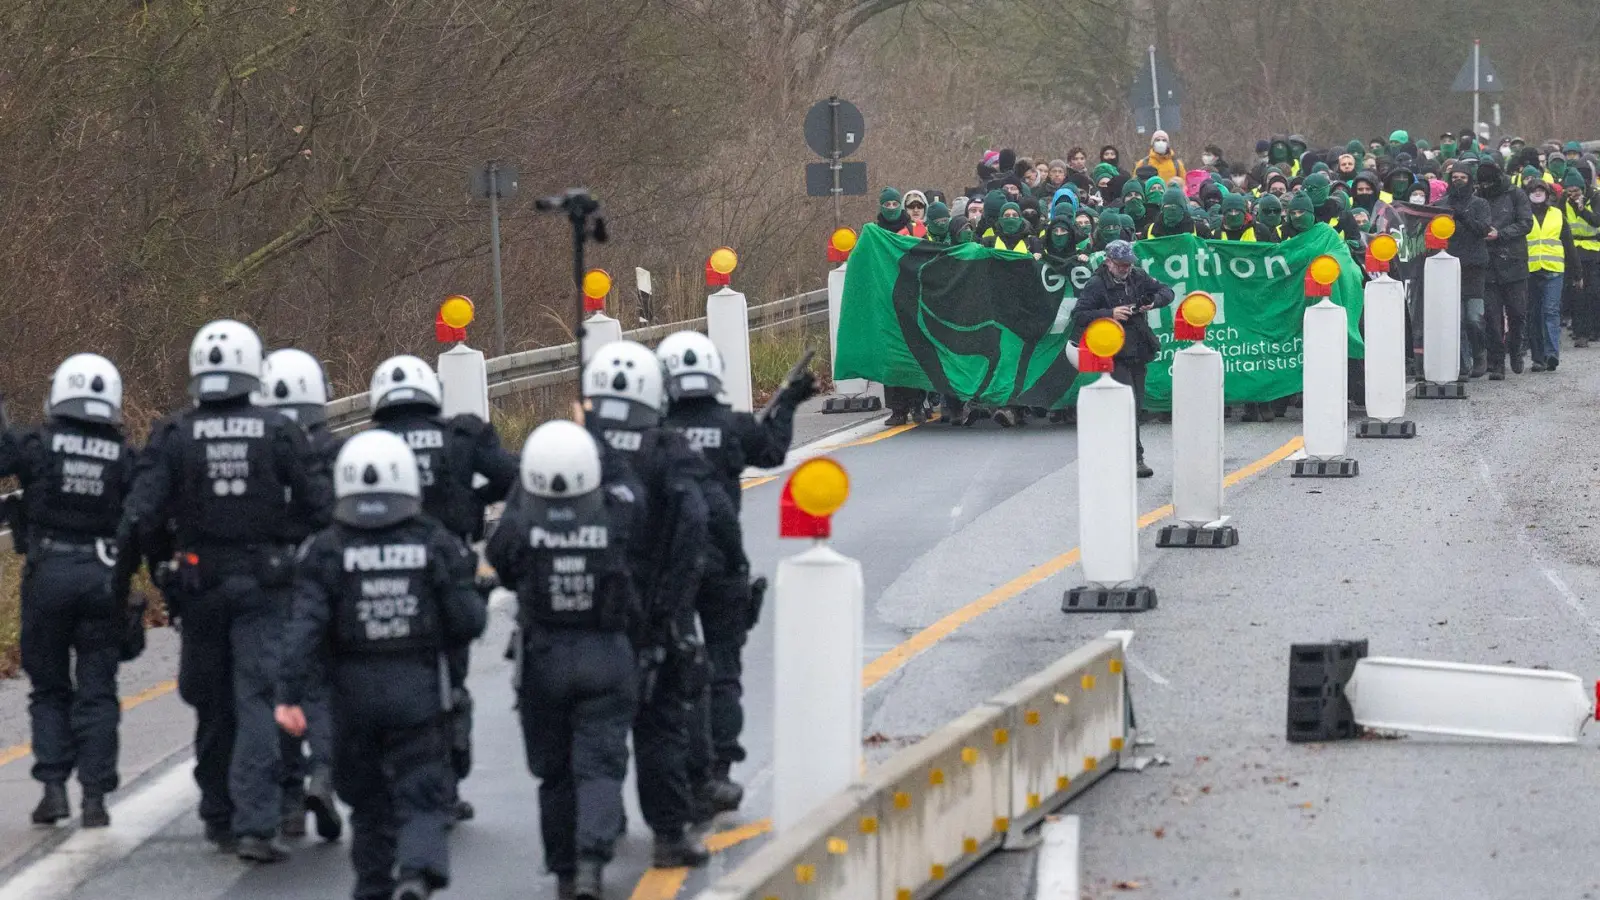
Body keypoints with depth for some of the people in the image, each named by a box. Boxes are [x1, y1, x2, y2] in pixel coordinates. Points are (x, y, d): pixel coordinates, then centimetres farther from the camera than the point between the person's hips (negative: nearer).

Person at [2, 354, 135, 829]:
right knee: (96, 692, 8)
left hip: (47, 575, -1)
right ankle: (95, 796, 2)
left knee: (49, 688, 12)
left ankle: (53, 786, 1)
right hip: (103, 577, 1)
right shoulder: (125, 458, 0)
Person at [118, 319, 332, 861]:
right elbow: (322, 506, -7)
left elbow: (140, 516, -11)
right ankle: (254, 824, -17)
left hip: (200, 585, 1)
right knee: (257, 700, -5)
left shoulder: (173, 437, -4)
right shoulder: (279, 432, -5)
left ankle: (220, 817, 26)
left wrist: (158, 560, 7)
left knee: (212, 704, 16)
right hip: (264, 584, -1)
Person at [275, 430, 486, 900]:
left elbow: (305, 626, -12)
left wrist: (289, 693, -14)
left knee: (368, 797, 17)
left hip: (355, 693, 1)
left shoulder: (326, 550, -3)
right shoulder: (435, 544, -3)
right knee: (422, 796, 1)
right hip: (420, 690, -1)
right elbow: (468, 622, -3)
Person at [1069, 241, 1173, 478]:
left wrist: (1153, 302, -8)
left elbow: (1166, 292, 15)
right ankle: (1135, 457, -18)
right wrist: (1110, 314, -24)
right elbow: (1078, 316, -15)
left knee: (1136, 403, 10)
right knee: (1128, 403, -16)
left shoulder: (1138, 277, 7)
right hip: (1114, 355, -7)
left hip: (1138, 351, 7)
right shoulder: (1096, 285, -9)